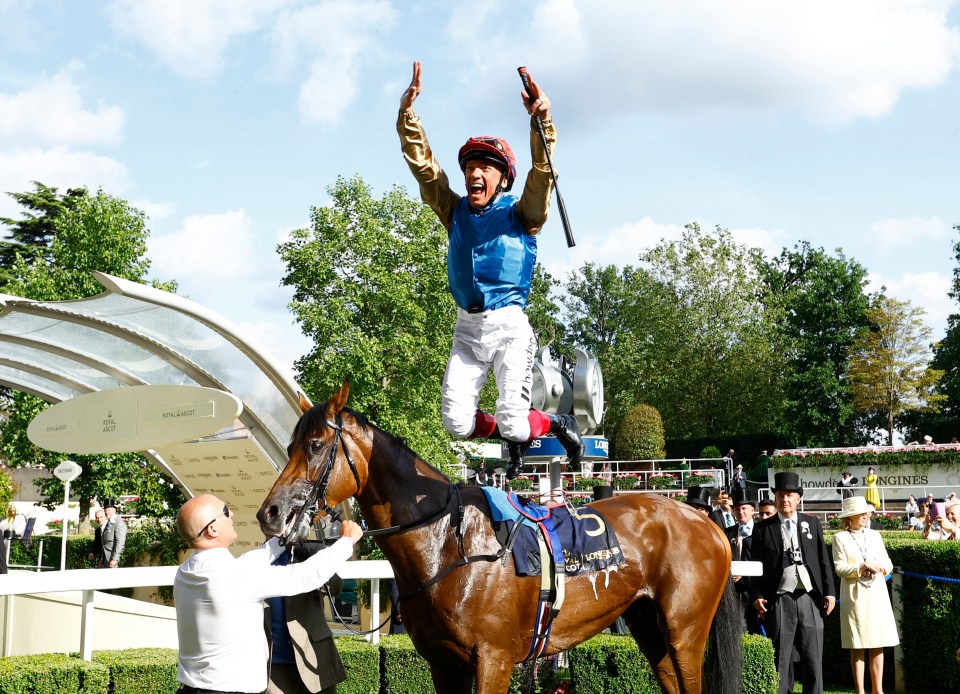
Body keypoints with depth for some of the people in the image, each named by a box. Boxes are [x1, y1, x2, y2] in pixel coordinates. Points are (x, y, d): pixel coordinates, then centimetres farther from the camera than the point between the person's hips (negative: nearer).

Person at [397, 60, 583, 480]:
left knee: (511, 422, -10)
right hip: (467, 328, 4)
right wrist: (407, 110, -3)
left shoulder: (520, 215, 0)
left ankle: (559, 425, 24)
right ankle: (514, 437, 25)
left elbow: (542, 174, -16)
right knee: (456, 423, -6)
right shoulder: (454, 212, 10)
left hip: (509, 326, -4)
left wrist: (542, 120, -30)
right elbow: (421, 163, 7)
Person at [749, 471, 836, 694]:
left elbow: (824, 560, 10)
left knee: (813, 659, 4)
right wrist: (757, 596, -7)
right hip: (779, 600, -2)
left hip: (810, 599, 2)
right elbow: (756, 566, 3)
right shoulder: (763, 528, 5)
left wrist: (829, 592, 3)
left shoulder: (812, 523, 11)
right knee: (780, 659, 1)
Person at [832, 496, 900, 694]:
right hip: (855, 597, -4)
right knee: (857, 648, -1)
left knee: (878, 646, 4)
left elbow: (888, 564, 12)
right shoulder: (840, 538, 0)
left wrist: (880, 568, -9)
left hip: (877, 596, 4)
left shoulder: (874, 535, 13)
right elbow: (840, 568, -7)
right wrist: (862, 568, -17)